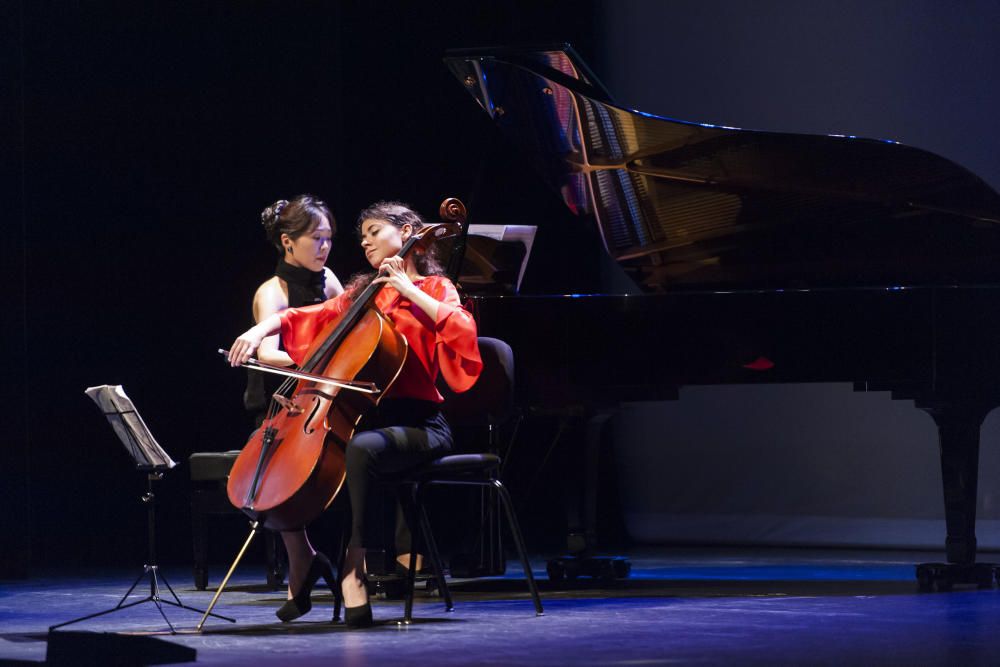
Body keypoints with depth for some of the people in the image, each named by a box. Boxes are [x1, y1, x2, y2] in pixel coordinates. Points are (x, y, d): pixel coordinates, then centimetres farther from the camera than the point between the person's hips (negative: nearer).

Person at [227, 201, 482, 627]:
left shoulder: (433, 288, 4)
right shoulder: (360, 296, 21)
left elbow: (462, 331, -17)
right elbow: (300, 319, 19)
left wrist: (408, 289, -15)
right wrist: (260, 330, -1)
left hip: (416, 422, -7)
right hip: (362, 415, 7)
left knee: (362, 447, -39)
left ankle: (355, 561, -30)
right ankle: (300, 556, 4)